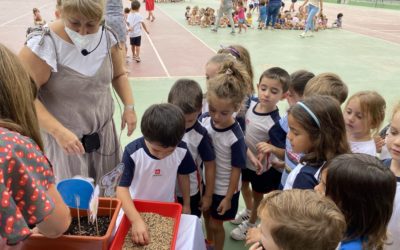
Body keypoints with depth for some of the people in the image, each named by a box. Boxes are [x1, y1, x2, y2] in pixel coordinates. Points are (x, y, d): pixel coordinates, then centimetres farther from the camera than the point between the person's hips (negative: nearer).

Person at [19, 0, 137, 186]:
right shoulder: (43, 45, -22)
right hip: (64, 136, -4)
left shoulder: (107, 37, -5)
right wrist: (58, 131, -30)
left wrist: (129, 106, -3)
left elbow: (119, 74, 10)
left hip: (103, 132, 5)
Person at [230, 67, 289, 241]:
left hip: (262, 167, -6)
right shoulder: (251, 102, -16)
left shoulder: (275, 123, -33)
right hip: (244, 158, 6)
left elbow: (285, 152, -23)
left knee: (257, 195, 21)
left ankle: (250, 224, 48)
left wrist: (270, 147, -37)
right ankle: (249, 210, 61)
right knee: (243, 186, 30)